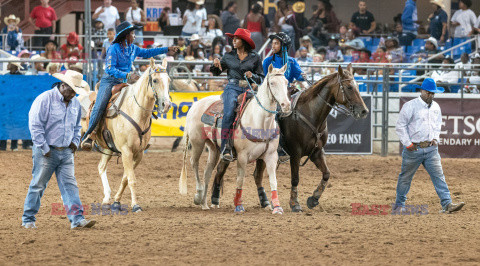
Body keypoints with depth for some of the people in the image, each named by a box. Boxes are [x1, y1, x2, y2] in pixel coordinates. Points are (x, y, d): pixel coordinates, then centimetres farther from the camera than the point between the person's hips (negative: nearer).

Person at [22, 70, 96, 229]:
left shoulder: (75, 103, 11)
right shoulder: (45, 99, -11)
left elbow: (77, 126, 26)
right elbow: (35, 125, -14)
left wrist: (75, 142, 9)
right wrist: (44, 149, -15)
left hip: (66, 152, 5)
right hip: (46, 152, -5)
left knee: (70, 185, -3)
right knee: (38, 186, 2)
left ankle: (77, 219, -10)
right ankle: (28, 219, 12)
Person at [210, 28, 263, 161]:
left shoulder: (255, 58, 10)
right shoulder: (229, 56, 14)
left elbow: (261, 79, 12)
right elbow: (216, 72, 21)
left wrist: (252, 76, -8)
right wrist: (215, 65, -1)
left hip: (248, 90, 1)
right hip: (232, 88, -1)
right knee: (229, 112, -29)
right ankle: (225, 147, -33)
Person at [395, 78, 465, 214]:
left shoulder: (436, 107, 11)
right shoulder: (410, 106, -8)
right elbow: (400, 126, -8)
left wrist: (435, 138, 7)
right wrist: (408, 144, -12)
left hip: (431, 148, 4)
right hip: (414, 149, -4)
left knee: (439, 176, -6)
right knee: (405, 177, 7)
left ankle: (447, 204, -12)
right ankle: (399, 204, 22)